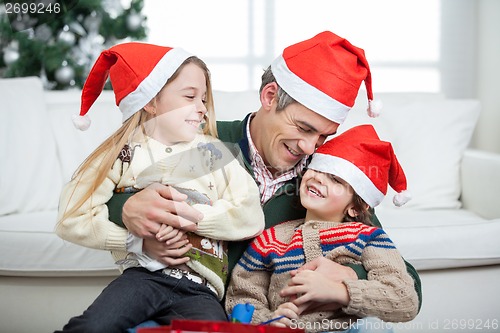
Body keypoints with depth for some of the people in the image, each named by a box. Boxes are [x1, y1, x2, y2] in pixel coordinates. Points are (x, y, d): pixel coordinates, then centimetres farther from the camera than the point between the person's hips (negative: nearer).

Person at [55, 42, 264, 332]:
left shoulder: (214, 153, 10)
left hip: (200, 290, 2)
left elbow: (252, 217, -2)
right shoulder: (123, 154, 7)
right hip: (144, 275, -1)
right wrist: (141, 239, -10)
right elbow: (72, 218, -3)